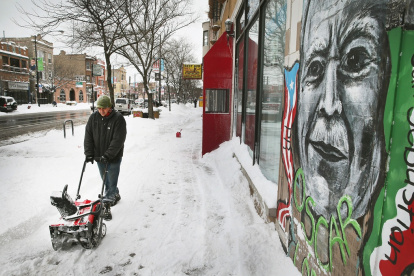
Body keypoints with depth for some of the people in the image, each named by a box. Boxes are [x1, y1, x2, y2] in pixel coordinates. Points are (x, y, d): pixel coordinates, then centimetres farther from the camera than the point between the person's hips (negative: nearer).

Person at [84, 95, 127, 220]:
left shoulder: (118, 118, -16)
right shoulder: (94, 117, -1)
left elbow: (118, 140, -21)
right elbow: (88, 136, 1)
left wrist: (107, 155, -25)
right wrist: (89, 153, -7)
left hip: (114, 157, -5)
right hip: (99, 157, 5)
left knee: (111, 182, -1)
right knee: (106, 181, 18)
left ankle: (106, 207, 5)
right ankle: (115, 195, 42)